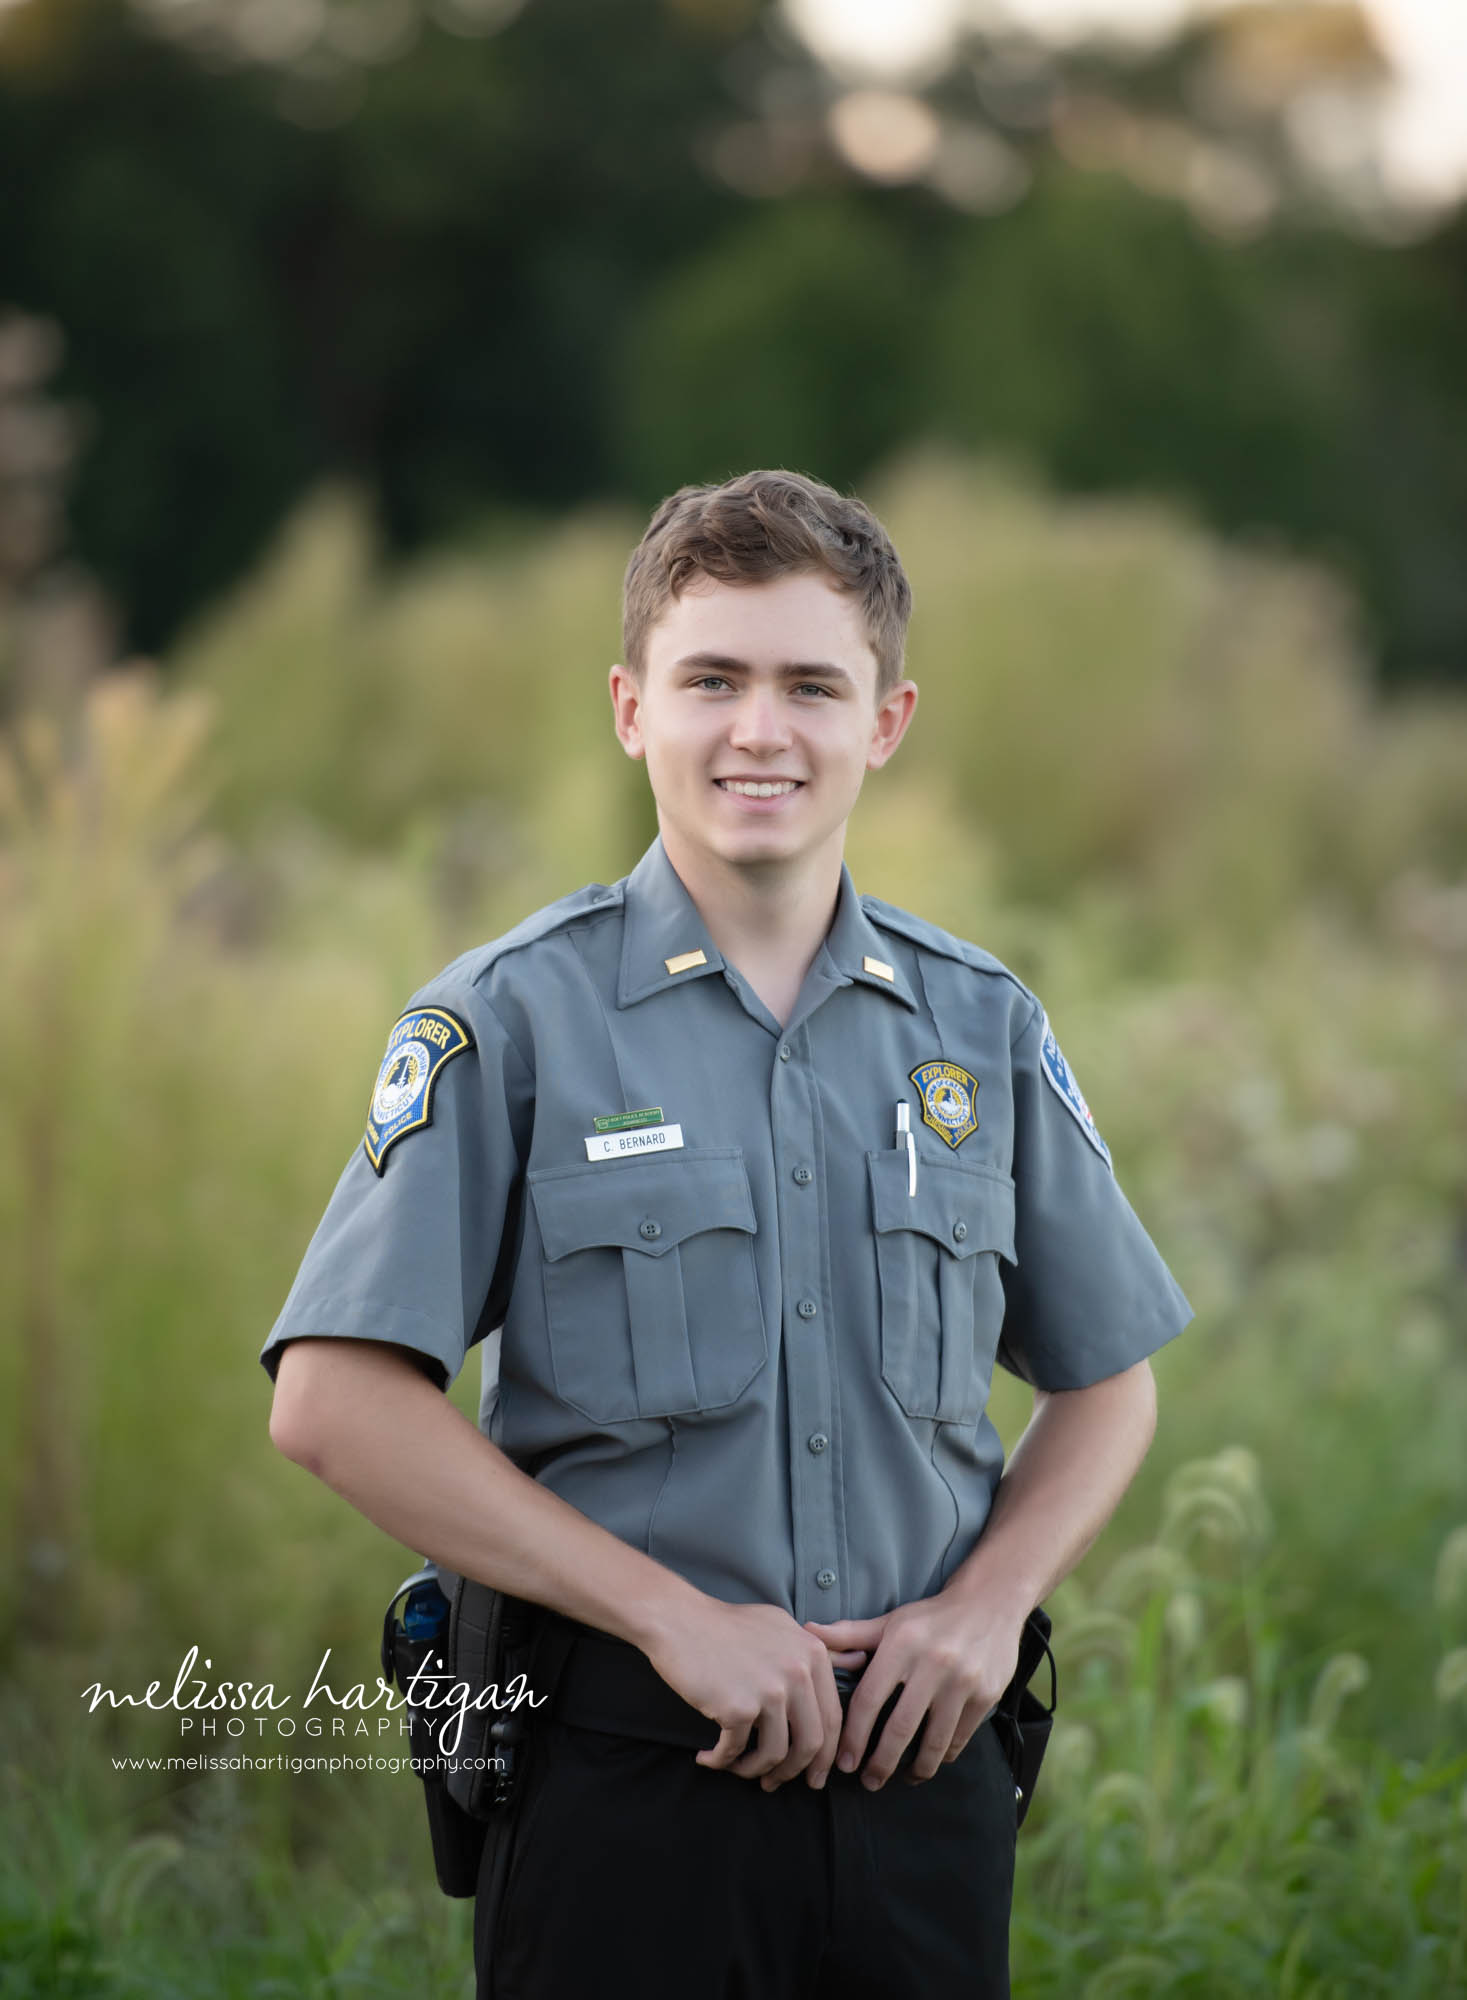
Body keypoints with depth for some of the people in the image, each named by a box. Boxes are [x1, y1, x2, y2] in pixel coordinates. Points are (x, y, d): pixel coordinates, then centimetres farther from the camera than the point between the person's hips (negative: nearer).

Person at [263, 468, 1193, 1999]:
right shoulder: (511, 1019, -3)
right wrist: (677, 1616, -13)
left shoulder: (982, 1028, 8)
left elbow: (1106, 1383, 17)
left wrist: (990, 1604, -2)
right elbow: (335, 1402, -9)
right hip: (623, 1774, -3)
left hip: (921, 1767, 3)